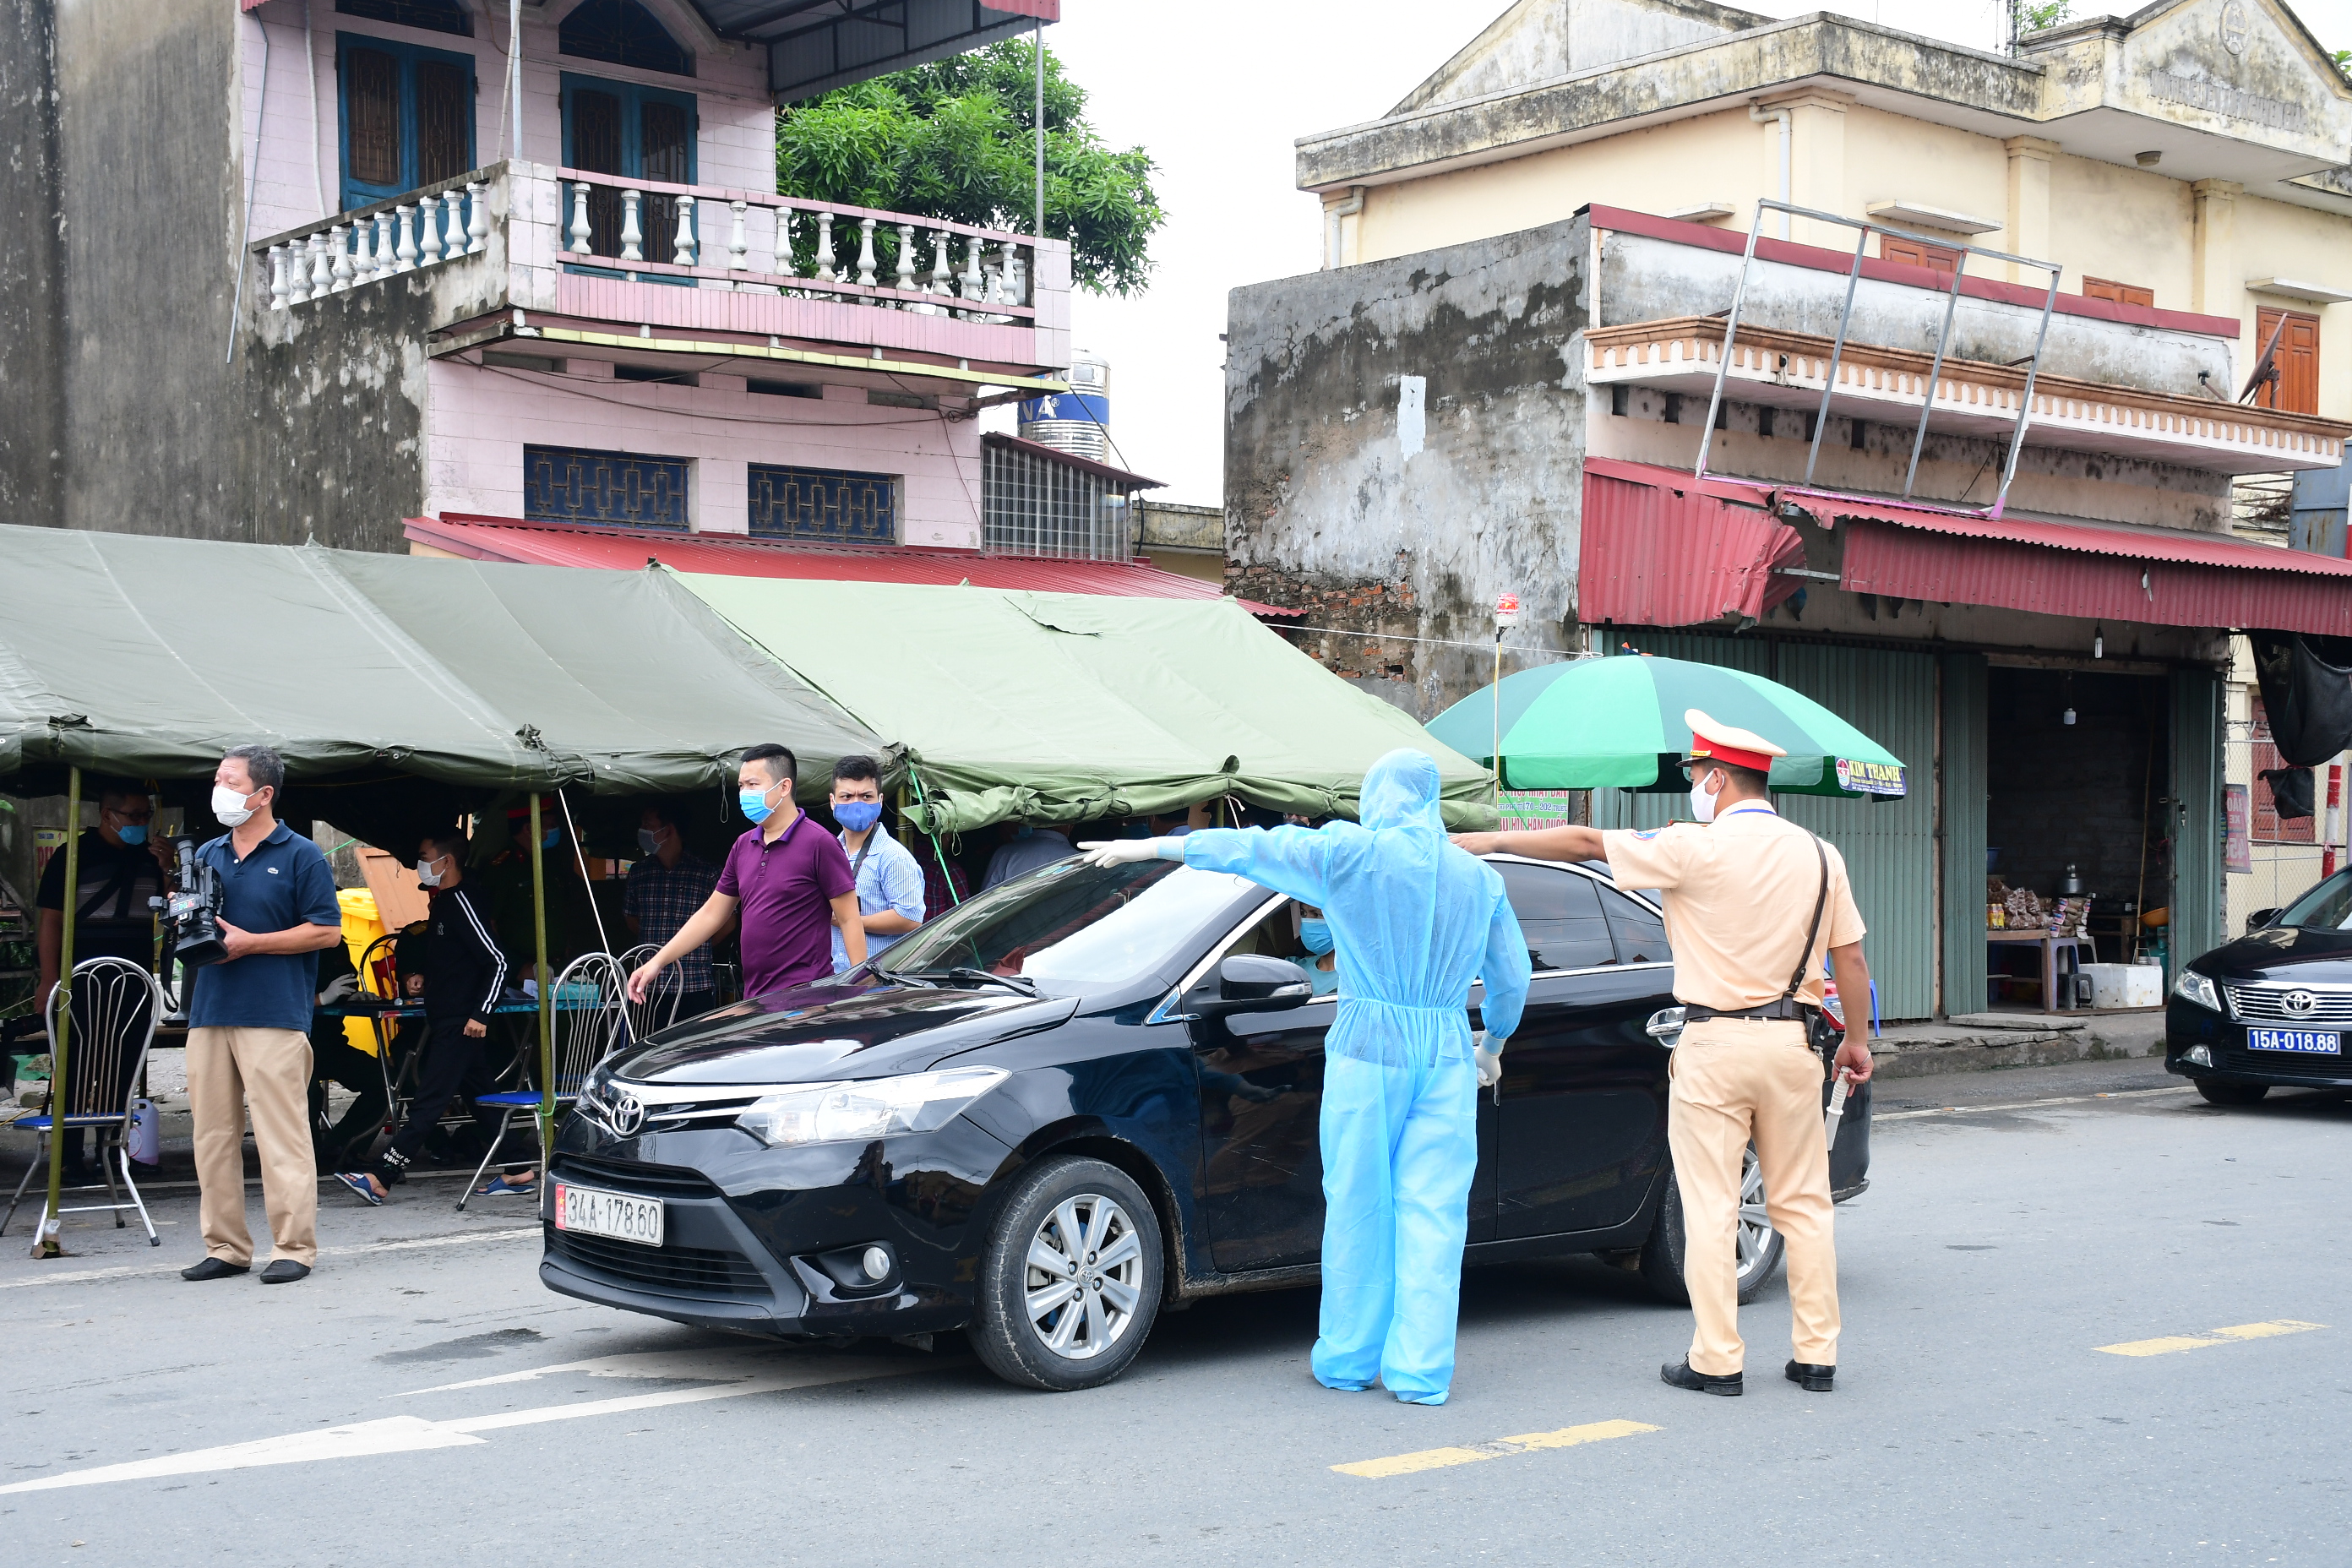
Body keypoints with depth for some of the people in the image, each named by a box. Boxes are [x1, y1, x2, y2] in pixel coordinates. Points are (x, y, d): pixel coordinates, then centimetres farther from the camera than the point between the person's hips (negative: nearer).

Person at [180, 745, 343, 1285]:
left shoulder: (301, 855, 0)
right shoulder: (207, 855, 18)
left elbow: (327, 931, -6)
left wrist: (249, 943, -11)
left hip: (275, 1016, -6)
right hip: (209, 1013, 6)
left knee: (282, 1137, -7)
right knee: (213, 1135, 7)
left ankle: (294, 1249, -2)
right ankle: (225, 1247, 14)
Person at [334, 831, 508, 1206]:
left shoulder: (463, 902, -15)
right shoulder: (443, 903, 15)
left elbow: (497, 960, -19)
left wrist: (481, 1014, -22)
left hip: (459, 1024, -10)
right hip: (444, 1021, 10)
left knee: (428, 1103, -10)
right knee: (480, 1096, 11)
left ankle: (380, 1179, -15)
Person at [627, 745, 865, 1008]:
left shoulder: (818, 844, -7)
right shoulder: (743, 846, 15)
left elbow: (850, 920, -8)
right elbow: (711, 914, 19)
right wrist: (658, 961, 14)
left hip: (803, 998, -7)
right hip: (754, 998, 7)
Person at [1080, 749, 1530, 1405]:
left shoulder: (1351, 853, -4)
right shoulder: (1479, 877, 8)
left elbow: (1244, 847, 1)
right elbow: (1512, 980, 16)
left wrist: (1142, 847, 8)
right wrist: (1492, 1045, 34)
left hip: (1367, 1048, -3)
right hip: (1447, 1054, 3)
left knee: (1358, 1208, 6)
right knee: (1432, 1213, 4)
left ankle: (1348, 1359, 17)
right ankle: (1421, 1370, 5)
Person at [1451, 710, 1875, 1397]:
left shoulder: (1696, 848, -9)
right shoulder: (1819, 855, 5)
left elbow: (1586, 843, -4)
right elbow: (1851, 961, 8)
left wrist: (1491, 841, 5)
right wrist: (1857, 1038, 21)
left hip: (1715, 1045, -4)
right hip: (1792, 1044, 5)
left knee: (1710, 1208, 1)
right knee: (1802, 1204, 11)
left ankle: (1716, 1359, 3)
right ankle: (1817, 1355, 13)